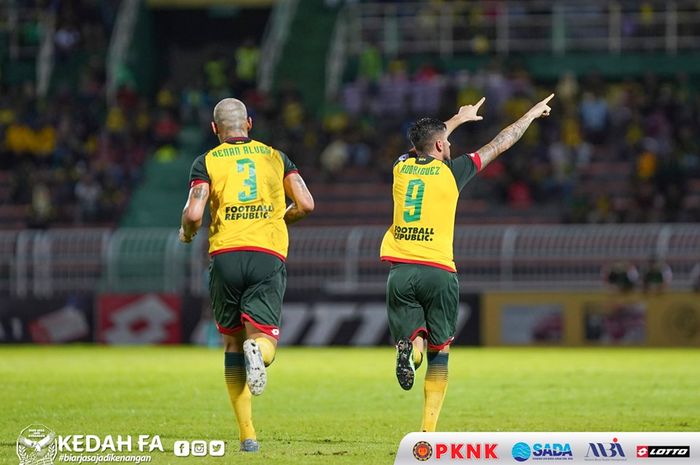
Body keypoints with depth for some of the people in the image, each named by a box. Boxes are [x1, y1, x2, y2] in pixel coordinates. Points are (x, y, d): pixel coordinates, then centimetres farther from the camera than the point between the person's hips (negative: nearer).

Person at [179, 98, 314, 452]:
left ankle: (247, 434, 7)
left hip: (225, 255, 0)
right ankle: (257, 350, -39)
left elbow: (194, 214, -5)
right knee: (264, 340, 1)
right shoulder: (275, 157, 14)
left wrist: (187, 234, 17)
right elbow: (305, 204, 6)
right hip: (269, 255, 0)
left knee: (232, 342, 13)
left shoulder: (207, 162, 7)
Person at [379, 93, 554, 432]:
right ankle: (429, 429, -4)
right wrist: (531, 114, 25)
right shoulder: (450, 171, 1)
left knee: (414, 338, 8)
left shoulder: (402, 167, 11)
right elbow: (499, 145, 11)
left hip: (400, 271, 3)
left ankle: (410, 349, -30)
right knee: (440, 352, 5)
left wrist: (458, 119, 50)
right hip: (438, 271, -3)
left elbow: (426, 141, 36)